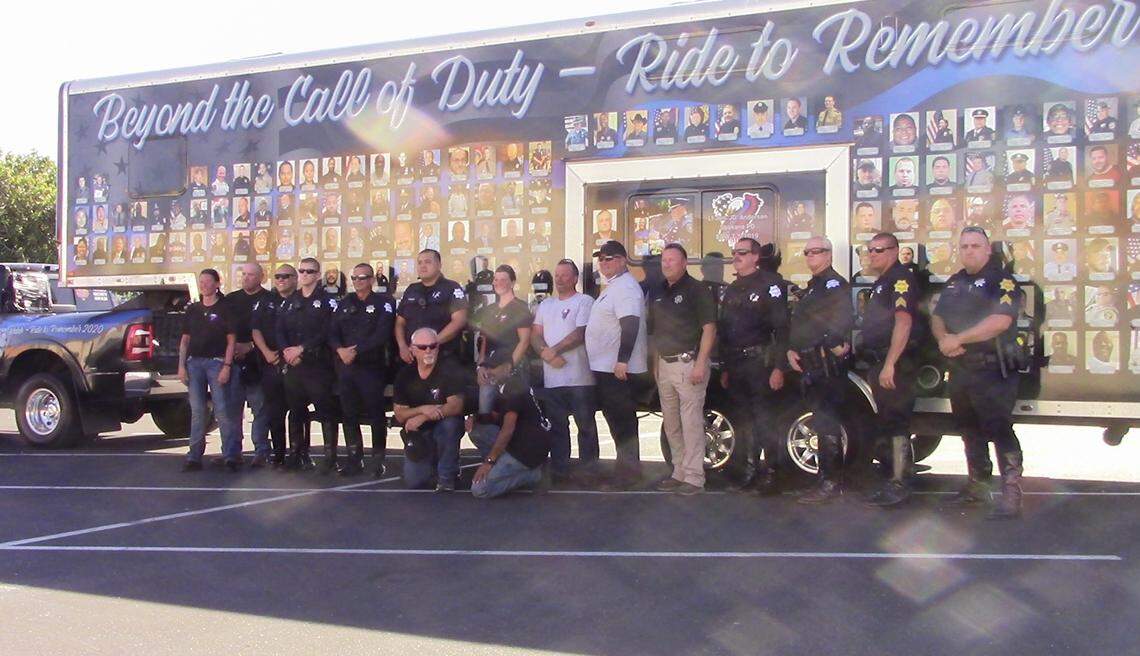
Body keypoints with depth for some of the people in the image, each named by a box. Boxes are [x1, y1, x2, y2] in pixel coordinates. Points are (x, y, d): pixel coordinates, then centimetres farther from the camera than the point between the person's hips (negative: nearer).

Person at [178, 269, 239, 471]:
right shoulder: (193, 309, 15)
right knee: (197, 411, 5)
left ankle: (232, 455, -3)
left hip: (216, 362, -4)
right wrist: (181, 366, 5)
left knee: (223, 410, -6)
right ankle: (194, 456, 8)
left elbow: (231, 340, -2)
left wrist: (227, 366, -11)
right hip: (194, 362, 4)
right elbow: (185, 339, 15)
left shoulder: (224, 309, 2)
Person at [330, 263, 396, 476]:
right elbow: (332, 332, 8)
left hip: (371, 366, -5)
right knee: (349, 414, 6)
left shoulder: (383, 302, 0)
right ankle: (354, 459, 15)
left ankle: (378, 459, 8)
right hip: (345, 366, 5)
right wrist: (340, 350, -13)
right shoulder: (345, 304, 16)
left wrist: (356, 351, -17)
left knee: (376, 414, -2)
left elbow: (382, 334, -12)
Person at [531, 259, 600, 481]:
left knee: (586, 425, 2)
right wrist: (546, 353, -9)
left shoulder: (584, 302, -1)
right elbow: (535, 335, 10)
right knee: (557, 425, 9)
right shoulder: (545, 304, 18)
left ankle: (589, 470, 8)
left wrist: (553, 350, -11)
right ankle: (559, 469, 16)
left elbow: (580, 334, -12)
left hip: (579, 378, -5)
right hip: (552, 377, 5)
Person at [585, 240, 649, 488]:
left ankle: (628, 472, -1)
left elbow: (630, 325, -25)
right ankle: (627, 467, 23)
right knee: (616, 419, 15)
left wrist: (622, 361, -29)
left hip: (618, 368, -11)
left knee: (622, 421, -6)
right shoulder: (613, 287, 19)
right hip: (605, 366, 11)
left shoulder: (625, 287, -15)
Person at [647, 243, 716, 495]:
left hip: (689, 363, -7)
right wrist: (655, 363, 14)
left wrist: (700, 363, -18)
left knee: (691, 422, -7)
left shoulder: (697, 289, -6)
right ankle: (679, 472, 22)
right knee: (671, 424, 12)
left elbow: (709, 328, -11)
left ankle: (694, 477, -2)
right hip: (664, 364, 8)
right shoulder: (657, 291, 15)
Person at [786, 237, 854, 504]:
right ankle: (831, 479, 21)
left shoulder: (836, 284, -8)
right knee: (823, 422, 14)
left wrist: (836, 346, -17)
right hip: (809, 366, 10)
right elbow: (797, 324, 25)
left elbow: (844, 319, -21)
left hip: (827, 364, -10)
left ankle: (831, 483, -9)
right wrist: (791, 349, 11)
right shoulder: (810, 288, 23)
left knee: (826, 424, -11)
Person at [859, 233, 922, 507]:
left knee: (895, 423, -9)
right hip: (879, 362, 10)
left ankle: (898, 485, -8)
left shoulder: (901, 278, -11)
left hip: (895, 364, -10)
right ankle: (902, 470, 25)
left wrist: (889, 364, -26)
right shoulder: (881, 282, 20)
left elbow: (904, 321, -22)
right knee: (886, 421, 15)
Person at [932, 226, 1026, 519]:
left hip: (992, 370, -8)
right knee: (970, 430, 15)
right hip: (960, 369, 8)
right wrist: (943, 338, -7)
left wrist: (959, 338, -18)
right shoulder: (954, 282, 16)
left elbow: (1001, 320, -22)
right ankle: (978, 486, 27)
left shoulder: (1001, 280, -9)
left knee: (999, 429, -13)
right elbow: (937, 317, 16)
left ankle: (1011, 492, -10)